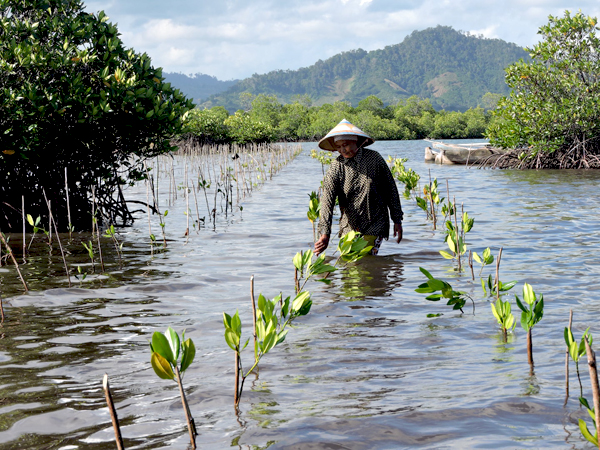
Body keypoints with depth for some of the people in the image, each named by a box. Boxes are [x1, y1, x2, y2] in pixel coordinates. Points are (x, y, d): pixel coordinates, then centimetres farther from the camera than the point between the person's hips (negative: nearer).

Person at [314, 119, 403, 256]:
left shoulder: (374, 158, -5)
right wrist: (325, 233, -29)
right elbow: (327, 200, -17)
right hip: (349, 226, 2)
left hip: (374, 225, -2)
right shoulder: (336, 167, -6)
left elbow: (391, 189, 5)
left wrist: (397, 221, 6)